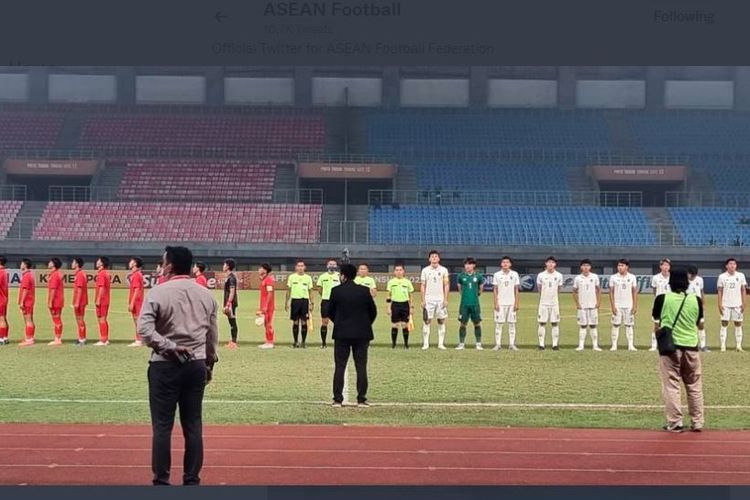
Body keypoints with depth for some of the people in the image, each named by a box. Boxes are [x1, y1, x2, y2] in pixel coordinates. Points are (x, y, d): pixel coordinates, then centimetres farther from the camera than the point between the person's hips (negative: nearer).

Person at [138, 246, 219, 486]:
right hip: (197, 365, 4)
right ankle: (191, 480, 12)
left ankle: (161, 482, 4)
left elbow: (144, 328, -18)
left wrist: (169, 347, -13)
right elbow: (213, 334, 13)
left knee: (162, 426, 2)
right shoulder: (206, 295, 7)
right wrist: (210, 362, 23)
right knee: (193, 425, 9)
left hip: (165, 366, -4)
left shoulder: (159, 292, -8)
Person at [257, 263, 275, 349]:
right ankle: (267, 342, 17)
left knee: (268, 323, -7)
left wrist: (266, 306, -23)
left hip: (268, 306, -10)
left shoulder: (268, 279, -14)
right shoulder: (263, 280, 16)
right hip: (265, 306, 10)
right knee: (266, 324, 12)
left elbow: (270, 293, -20)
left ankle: (270, 343, -5)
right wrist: (261, 308, 23)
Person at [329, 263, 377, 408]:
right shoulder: (364, 291, -1)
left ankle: (337, 399, 2)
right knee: (361, 367, 5)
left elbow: (330, 311, 3)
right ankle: (361, 400, 4)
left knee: (340, 367, 5)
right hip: (361, 334, 1)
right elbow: (373, 311, 5)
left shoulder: (336, 291, -5)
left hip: (341, 333, -1)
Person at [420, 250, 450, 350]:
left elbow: (446, 285, 4)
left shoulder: (443, 270, 5)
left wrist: (445, 299, -4)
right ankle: (425, 344, 0)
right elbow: (422, 286, 5)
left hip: (441, 299, 1)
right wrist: (423, 300, -2)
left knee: (441, 321, 1)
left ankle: (441, 344, 5)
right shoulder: (425, 270, 5)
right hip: (428, 299, -1)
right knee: (427, 321, -3)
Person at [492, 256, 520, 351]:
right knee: (498, 323, -2)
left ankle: (512, 344, 4)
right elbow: (495, 290, 3)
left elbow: (517, 290, 5)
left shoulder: (514, 274, 5)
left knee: (512, 323, 1)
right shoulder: (497, 275, 4)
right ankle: (498, 344, 1)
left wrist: (517, 303, -1)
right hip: (500, 303, -1)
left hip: (512, 303, 1)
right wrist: (496, 303, -4)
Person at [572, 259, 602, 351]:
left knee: (593, 325, 2)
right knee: (582, 325, 2)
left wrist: (598, 302, -1)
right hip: (582, 306, 0)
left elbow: (598, 290, 7)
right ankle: (581, 345, 3)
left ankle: (595, 345, 5)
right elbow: (575, 292, 7)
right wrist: (577, 304, 0)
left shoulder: (594, 277, 1)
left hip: (593, 305, 0)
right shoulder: (577, 278, 1)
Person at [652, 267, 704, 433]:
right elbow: (698, 322, 12)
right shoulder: (696, 300, -3)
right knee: (695, 386, 13)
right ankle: (697, 422, 16)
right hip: (691, 347, 2)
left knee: (671, 386, 4)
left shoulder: (662, 299, -8)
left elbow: (656, 318, 11)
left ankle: (675, 423, 1)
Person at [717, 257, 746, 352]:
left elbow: (743, 290, 6)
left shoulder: (741, 276, 3)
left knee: (738, 324, 3)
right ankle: (723, 346, -2)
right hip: (726, 305, -1)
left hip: (738, 305, 1)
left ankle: (738, 345, 8)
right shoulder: (722, 277, 0)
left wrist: (743, 303, -1)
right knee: (724, 324, -3)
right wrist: (720, 304, -5)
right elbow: (720, 291, 2)